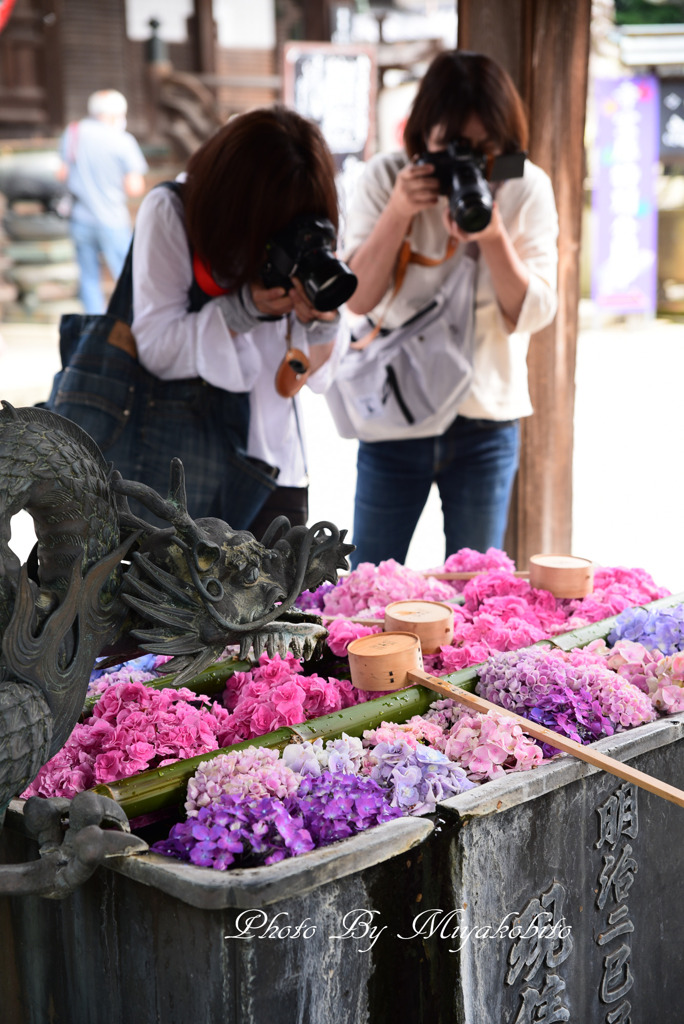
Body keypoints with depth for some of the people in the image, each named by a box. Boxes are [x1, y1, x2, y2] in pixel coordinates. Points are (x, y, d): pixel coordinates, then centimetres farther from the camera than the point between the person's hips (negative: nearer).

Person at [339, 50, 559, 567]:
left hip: (486, 421, 0)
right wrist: (399, 212, -21)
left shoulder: (527, 189, -4)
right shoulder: (385, 177, -5)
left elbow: (531, 315, -8)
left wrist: (493, 237, -23)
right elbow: (357, 298, -10)